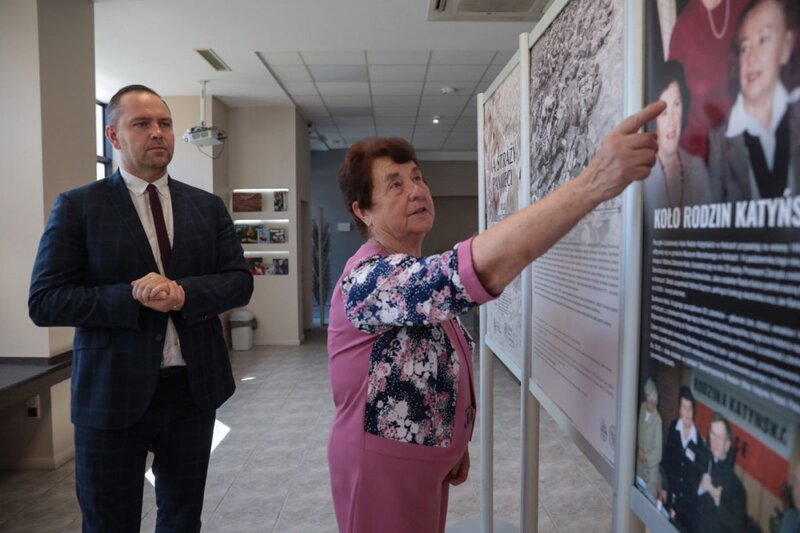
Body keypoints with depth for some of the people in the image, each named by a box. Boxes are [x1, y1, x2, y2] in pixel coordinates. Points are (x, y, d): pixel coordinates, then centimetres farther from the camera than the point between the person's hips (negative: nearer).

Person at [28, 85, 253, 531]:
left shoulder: (208, 206, 5)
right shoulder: (78, 206, -4)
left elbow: (240, 281, 0)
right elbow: (45, 301, -8)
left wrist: (183, 293, -19)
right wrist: (132, 297, -21)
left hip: (194, 387, 3)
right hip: (112, 392, -3)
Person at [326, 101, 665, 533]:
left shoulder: (418, 274, 4)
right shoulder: (367, 278, -28)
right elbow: (474, 270, -45)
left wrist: (456, 441, 12)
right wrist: (595, 181, -49)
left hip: (427, 461, 8)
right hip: (383, 467, -8)